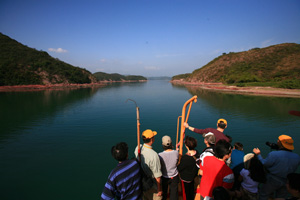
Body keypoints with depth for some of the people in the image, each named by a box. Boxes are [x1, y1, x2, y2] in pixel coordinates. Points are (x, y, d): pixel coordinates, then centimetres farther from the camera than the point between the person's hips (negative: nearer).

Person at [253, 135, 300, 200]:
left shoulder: (274, 154, -30)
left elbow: (263, 164, -16)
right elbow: (293, 170, 2)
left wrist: (258, 155, -3)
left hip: (273, 180, -4)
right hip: (287, 182, 5)